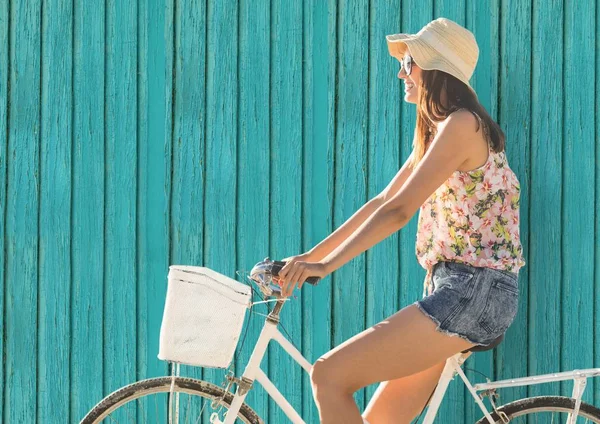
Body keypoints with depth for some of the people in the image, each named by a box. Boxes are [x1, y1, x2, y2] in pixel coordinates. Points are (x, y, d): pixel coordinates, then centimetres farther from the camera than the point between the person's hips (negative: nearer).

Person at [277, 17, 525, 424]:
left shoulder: (461, 124, -12)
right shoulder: (435, 131, 20)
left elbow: (398, 211, -19)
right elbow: (382, 203, 20)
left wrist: (327, 264, -21)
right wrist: (311, 256, 16)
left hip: (475, 291, -10)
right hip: (453, 288, 10)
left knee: (329, 376, -15)